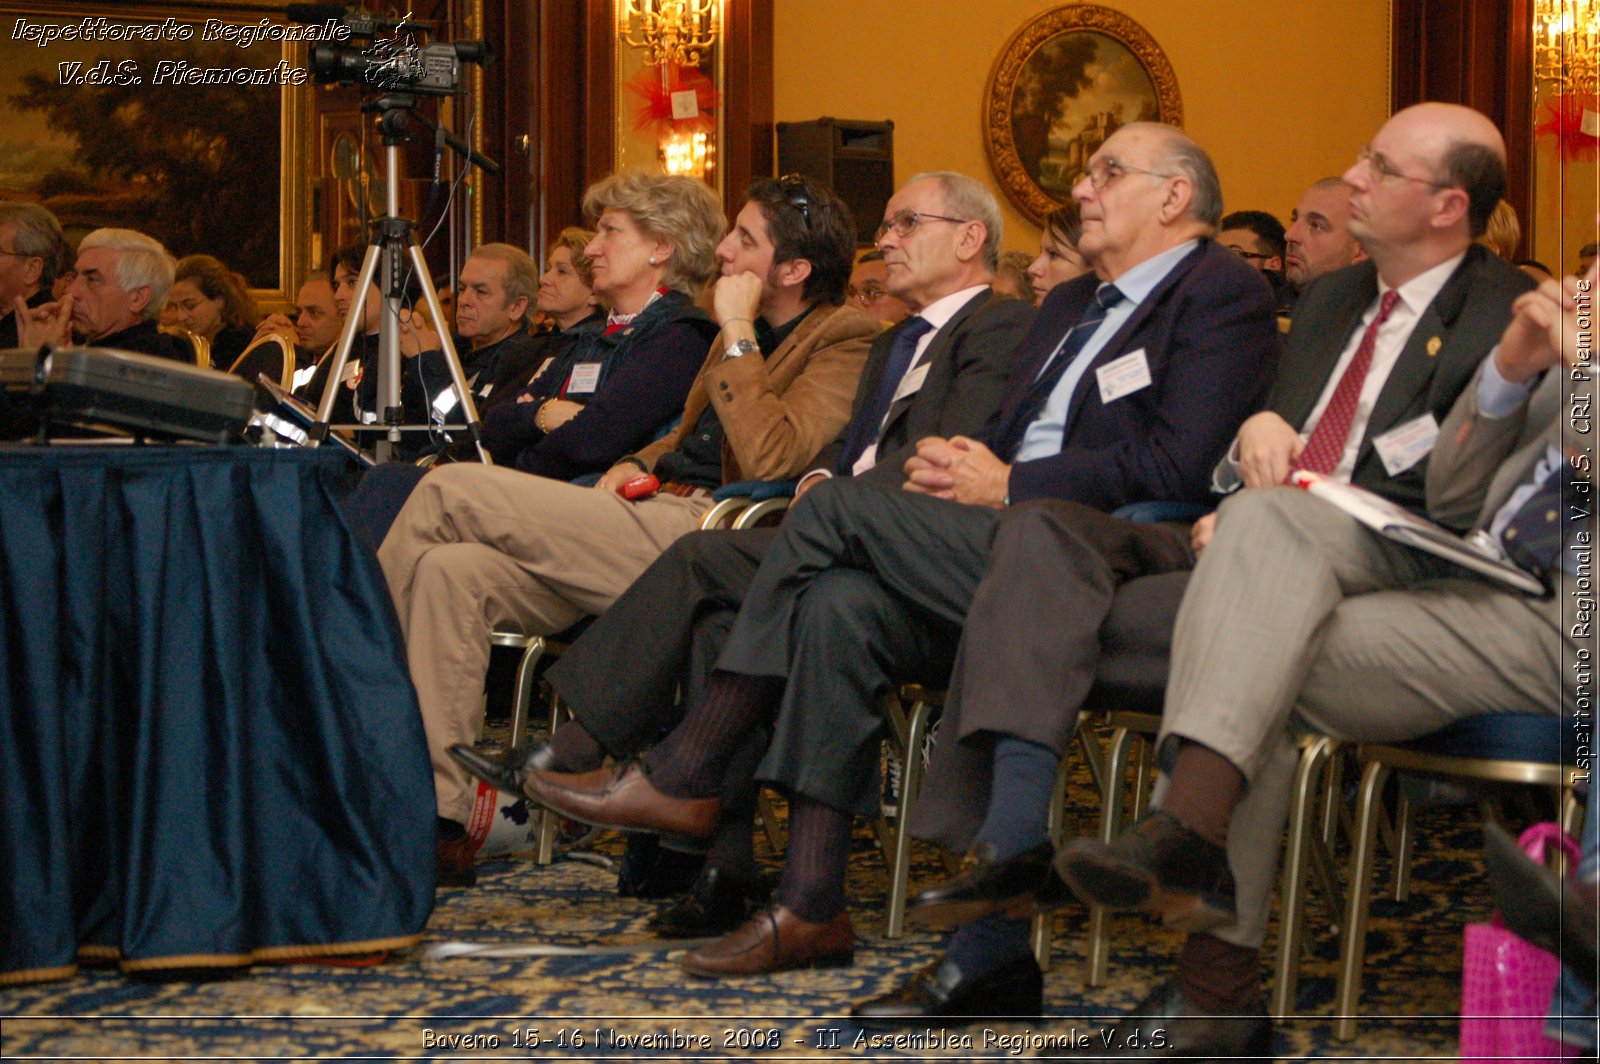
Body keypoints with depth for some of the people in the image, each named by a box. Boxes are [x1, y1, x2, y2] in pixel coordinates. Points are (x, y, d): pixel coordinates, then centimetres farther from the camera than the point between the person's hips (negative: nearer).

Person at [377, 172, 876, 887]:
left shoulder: (844, 341, -4)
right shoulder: (748, 336, 24)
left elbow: (769, 459, -19)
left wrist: (737, 333, -12)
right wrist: (636, 465, 14)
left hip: (697, 540, -9)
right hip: (657, 520, 9)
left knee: (451, 490, -13)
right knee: (449, 570, -11)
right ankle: (437, 817, -12)